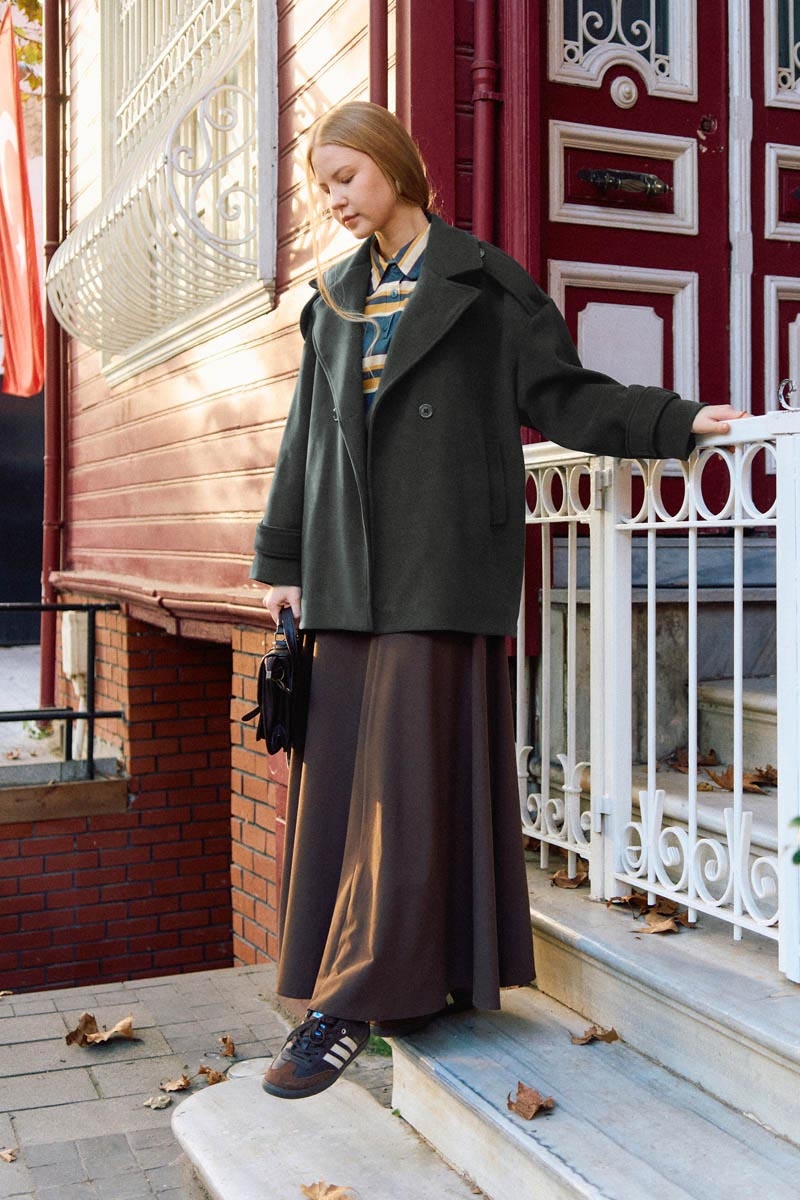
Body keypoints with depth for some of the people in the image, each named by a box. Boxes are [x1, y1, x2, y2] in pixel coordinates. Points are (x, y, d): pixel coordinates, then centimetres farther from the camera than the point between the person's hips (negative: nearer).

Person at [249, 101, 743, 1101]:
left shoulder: (481, 282, 5)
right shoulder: (337, 298, 19)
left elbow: (560, 395, 3)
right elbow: (307, 433, 19)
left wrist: (680, 421, -7)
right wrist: (282, 558, 15)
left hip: (440, 562, -5)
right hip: (350, 566, 6)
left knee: (410, 768, -9)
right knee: (342, 771, 1)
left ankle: (352, 1005, -4)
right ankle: (416, 979, 11)